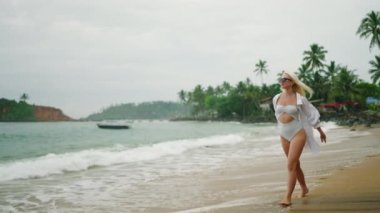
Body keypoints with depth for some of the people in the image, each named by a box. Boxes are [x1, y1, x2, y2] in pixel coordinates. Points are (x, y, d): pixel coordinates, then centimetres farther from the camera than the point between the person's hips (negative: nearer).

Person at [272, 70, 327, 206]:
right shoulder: (277, 98, 4)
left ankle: (288, 197, -12)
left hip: (298, 133, -5)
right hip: (284, 135, 5)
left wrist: (321, 132, 8)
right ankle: (304, 188, 36)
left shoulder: (299, 99, -8)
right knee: (296, 165, 16)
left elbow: (312, 114, 1)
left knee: (291, 165, -13)